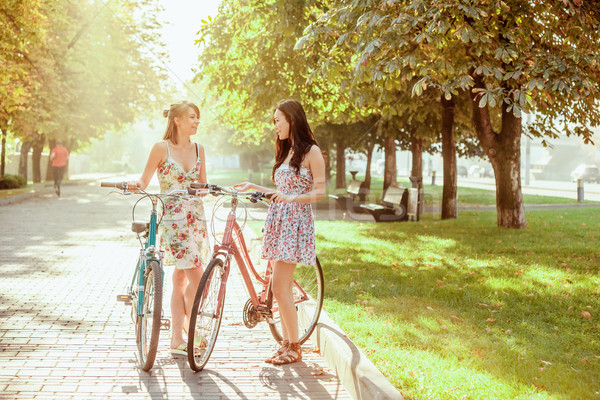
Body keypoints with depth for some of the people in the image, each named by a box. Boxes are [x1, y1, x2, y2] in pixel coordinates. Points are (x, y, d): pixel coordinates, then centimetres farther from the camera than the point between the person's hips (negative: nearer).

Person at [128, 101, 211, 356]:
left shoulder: (198, 150, 10)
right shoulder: (162, 148, -5)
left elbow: (203, 187, 12)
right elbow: (144, 180, -3)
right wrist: (135, 185, -24)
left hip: (196, 218, 5)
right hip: (173, 219, -5)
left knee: (181, 278, 8)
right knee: (196, 276, -13)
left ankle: (177, 339, 13)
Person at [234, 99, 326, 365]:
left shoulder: (311, 151, -5)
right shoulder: (286, 152, 19)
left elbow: (320, 192, -10)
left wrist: (292, 197, -23)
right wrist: (253, 187, 18)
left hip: (295, 222, -8)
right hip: (277, 221, 8)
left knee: (279, 287, -12)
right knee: (282, 288, 7)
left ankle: (294, 347, -2)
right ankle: (287, 342, 13)